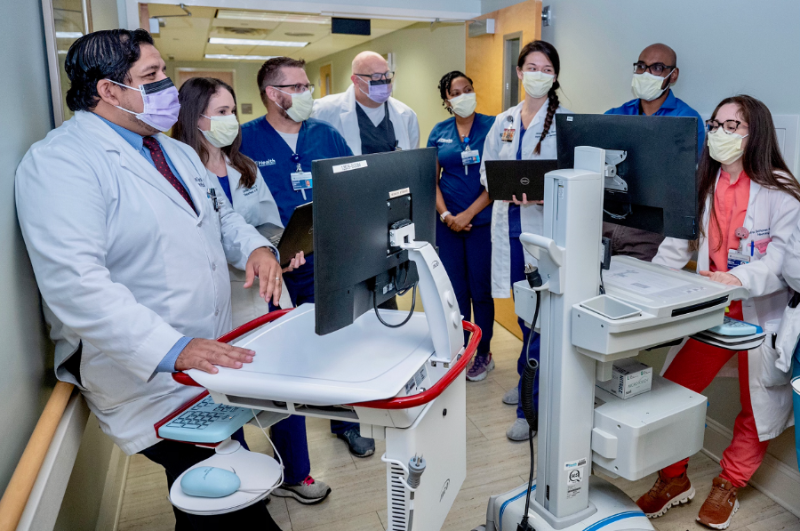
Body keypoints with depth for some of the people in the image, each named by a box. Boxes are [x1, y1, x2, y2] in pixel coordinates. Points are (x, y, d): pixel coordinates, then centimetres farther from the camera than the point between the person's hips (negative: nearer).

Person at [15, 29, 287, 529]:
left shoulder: (178, 152, 15)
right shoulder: (59, 162, -15)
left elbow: (220, 217, 22)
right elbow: (74, 283, -25)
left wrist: (256, 246, -2)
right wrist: (172, 350, -33)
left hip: (216, 358, 8)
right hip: (149, 378, -8)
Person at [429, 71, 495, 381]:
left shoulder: (491, 126, -2)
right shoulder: (439, 133, 8)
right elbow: (431, 180, 8)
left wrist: (467, 214, -13)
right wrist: (446, 215, -7)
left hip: (482, 220, -3)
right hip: (447, 223, 3)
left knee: (480, 289, 4)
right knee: (454, 289, 9)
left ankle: (483, 354, 20)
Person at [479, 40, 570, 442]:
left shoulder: (565, 120, -1)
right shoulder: (504, 121, 14)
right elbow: (487, 170, 11)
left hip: (545, 225, -5)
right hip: (509, 224, 5)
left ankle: (532, 408, 6)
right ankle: (529, 382, 35)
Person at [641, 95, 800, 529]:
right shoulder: (703, 184, 7)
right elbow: (678, 242, 4)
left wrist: (739, 279, -35)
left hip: (760, 314, -4)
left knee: (758, 409, 10)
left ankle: (728, 486, 33)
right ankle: (674, 479, 22)